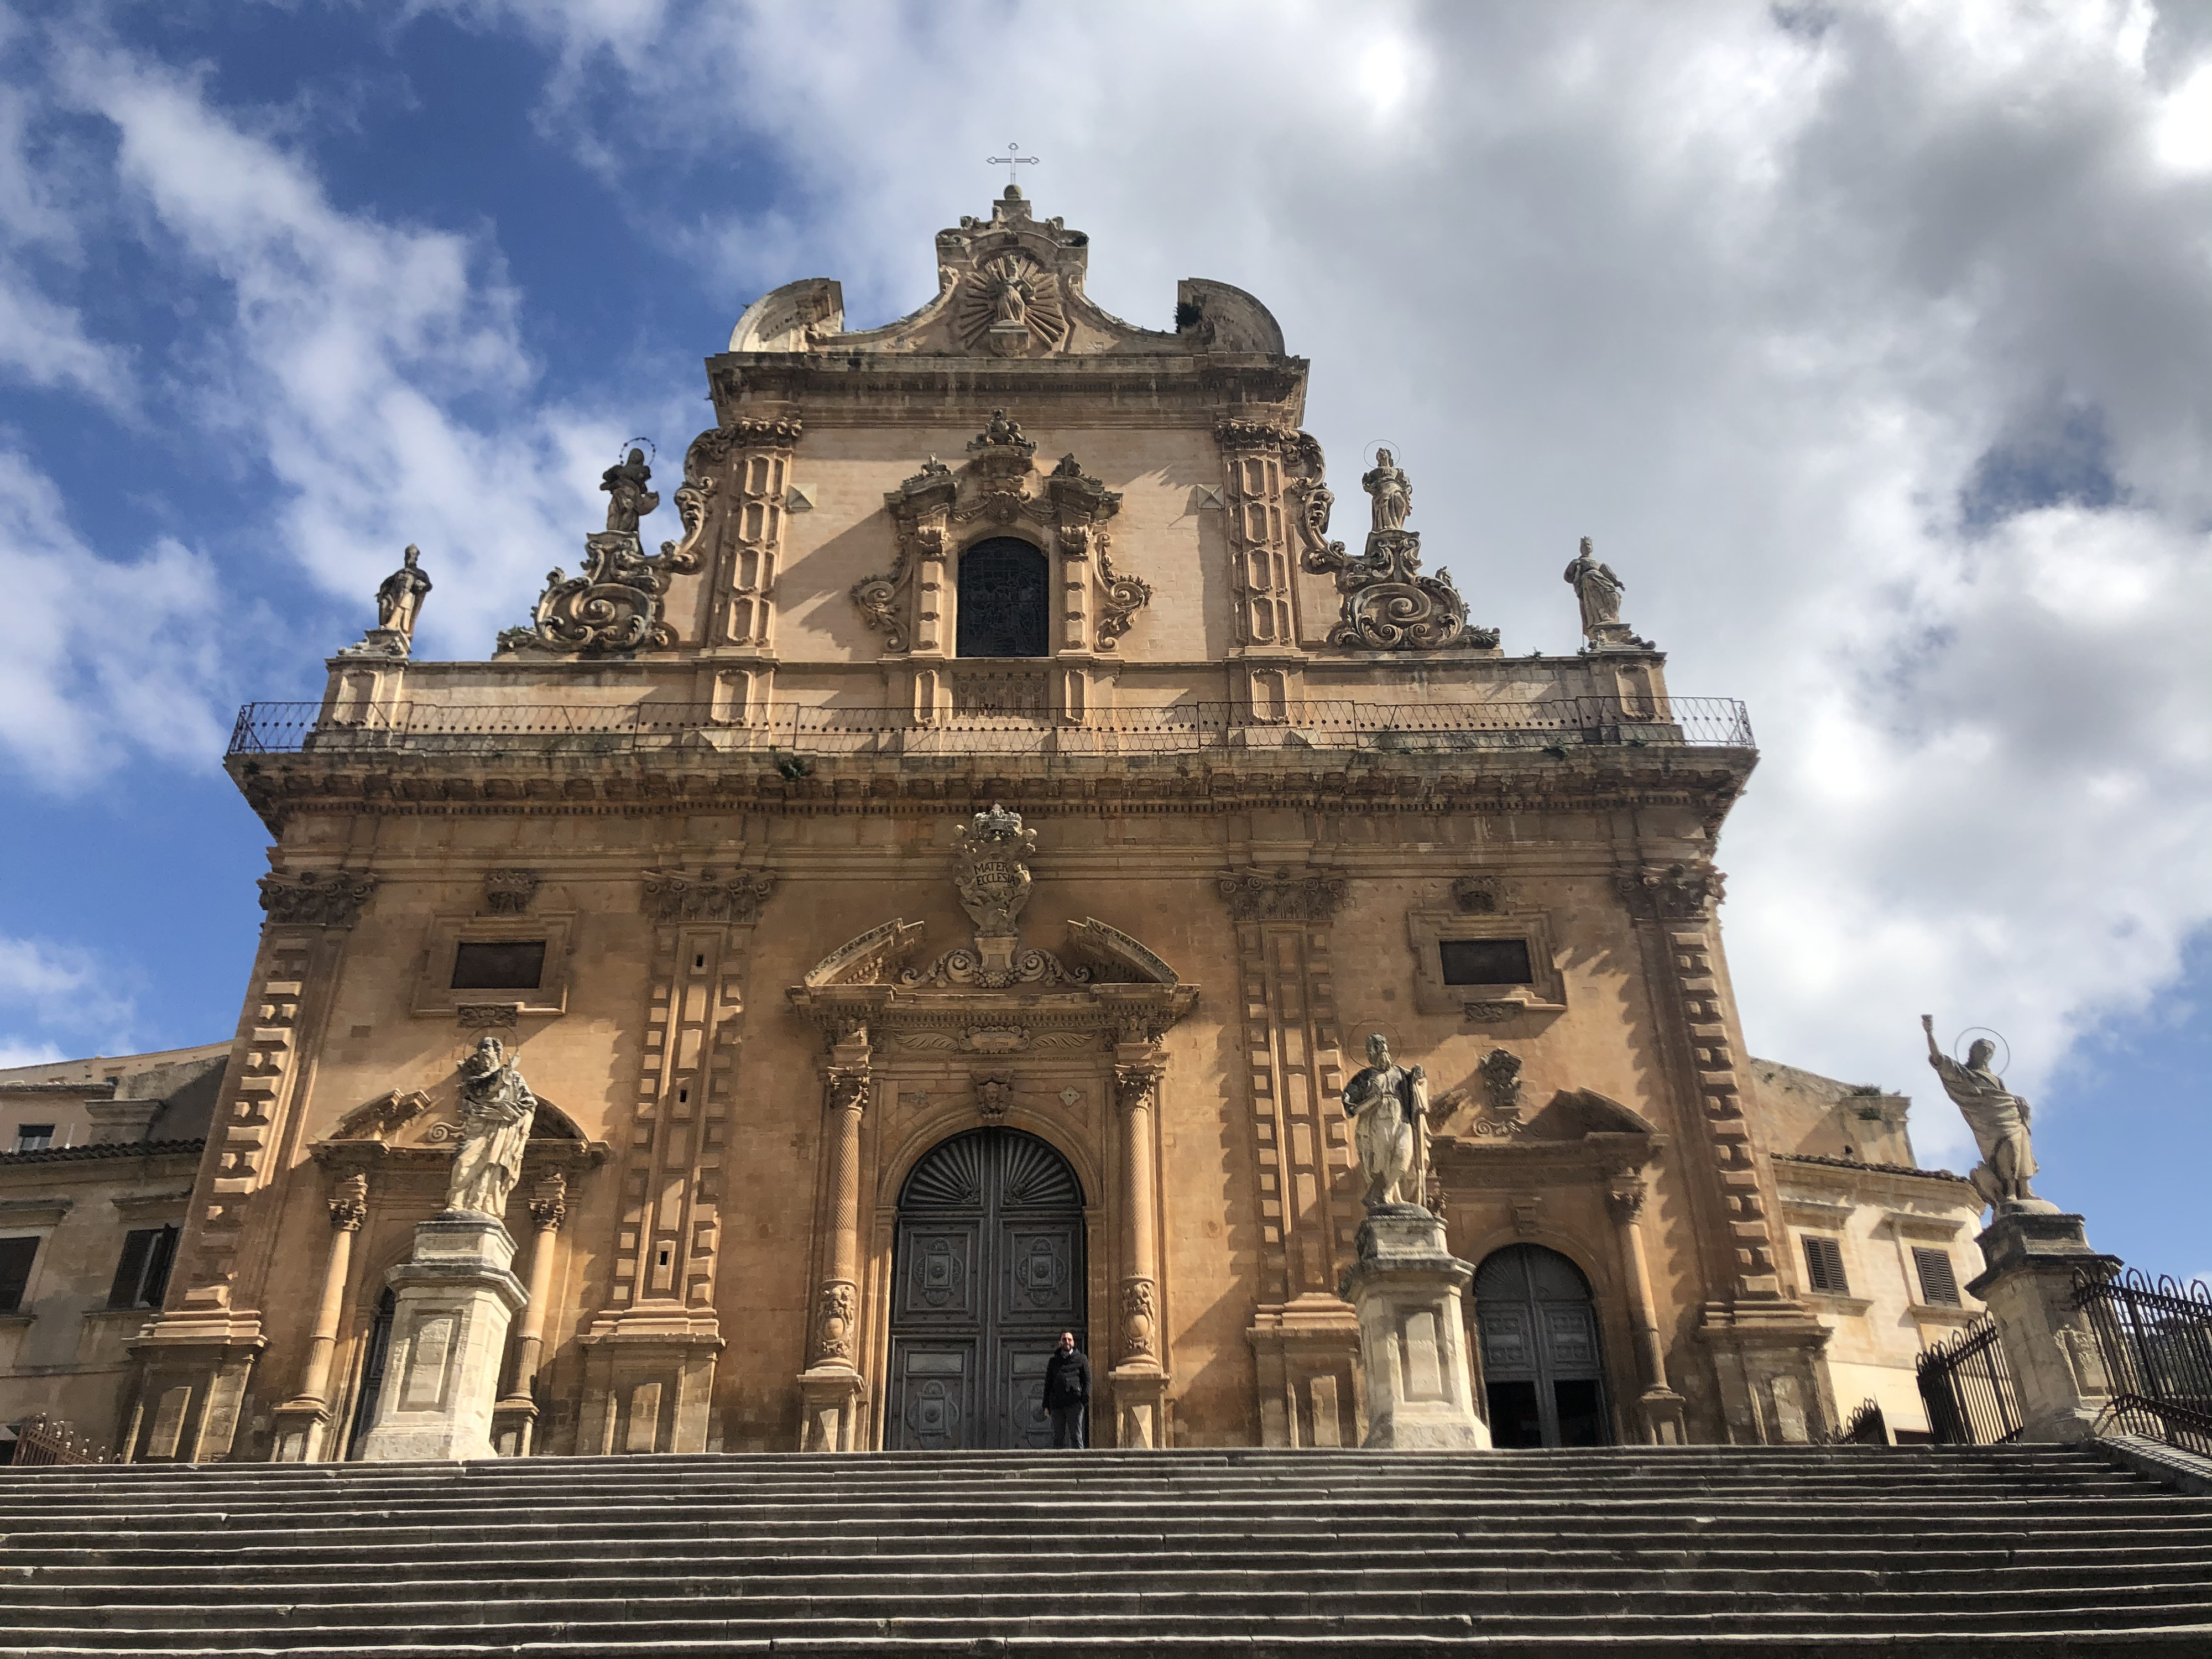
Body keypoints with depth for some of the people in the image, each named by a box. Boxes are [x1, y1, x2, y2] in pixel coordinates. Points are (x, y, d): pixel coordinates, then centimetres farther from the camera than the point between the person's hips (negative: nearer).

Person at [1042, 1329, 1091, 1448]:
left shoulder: (1081, 1360, 12)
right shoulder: (1053, 1361, 20)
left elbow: (1087, 1381, 6)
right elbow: (1048, 1384, 19)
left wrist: (1085, 1398, -9)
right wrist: (1046, 1405, 10)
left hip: (1074, 1403, -3)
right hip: (1057, 1403, 3)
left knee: (1075, 1435, -7)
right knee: (1057, 1437, 3)